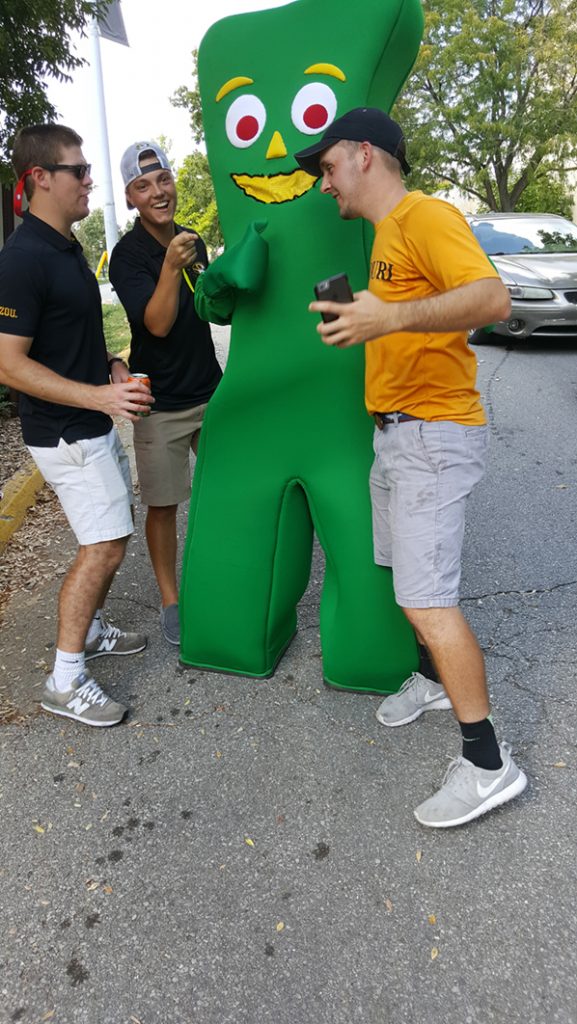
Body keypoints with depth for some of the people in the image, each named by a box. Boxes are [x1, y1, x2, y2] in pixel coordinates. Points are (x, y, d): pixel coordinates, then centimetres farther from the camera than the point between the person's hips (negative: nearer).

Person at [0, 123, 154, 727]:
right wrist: (99, 396, -27)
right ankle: (65, 681, 6)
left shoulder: (66, 246, 12)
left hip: (92, 423, 10)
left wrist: (108, 364, 7)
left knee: (106, 537, 17)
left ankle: (91, 630, 36)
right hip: (65, 433, -10)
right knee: (103, 546, -7)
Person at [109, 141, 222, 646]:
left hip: (210, 389, 6)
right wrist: (171, 265, -34)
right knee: (163, 505, 1)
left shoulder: (192, 240, 9)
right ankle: (171, 600, 17)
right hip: (162, 401, -6)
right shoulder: (128, 255, -11)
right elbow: (158, 324, -24)